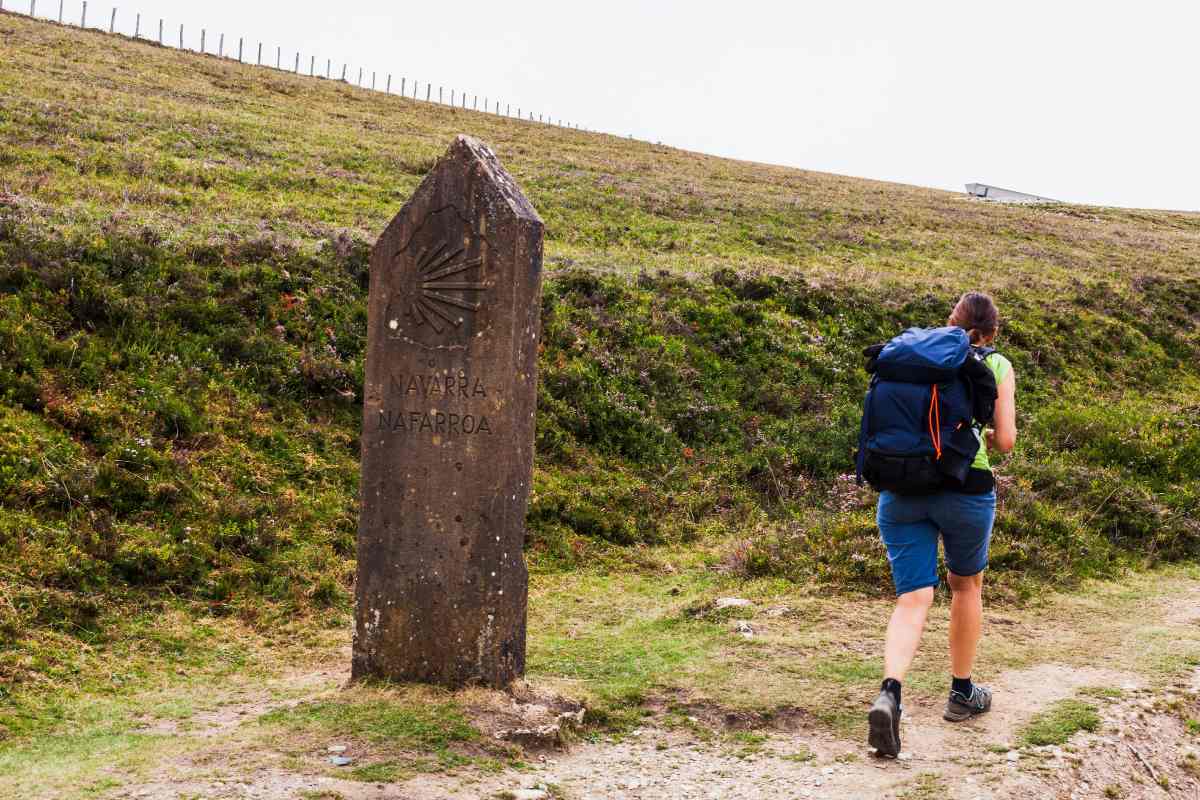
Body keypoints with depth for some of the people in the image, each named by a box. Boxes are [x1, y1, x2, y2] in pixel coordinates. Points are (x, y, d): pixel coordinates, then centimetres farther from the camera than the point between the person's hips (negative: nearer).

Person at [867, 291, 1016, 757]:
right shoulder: (997, 366, 8)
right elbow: (1005, 442, 4)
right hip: (966, 487, -2)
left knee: (913, 600, 2)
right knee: (966, 584, 23)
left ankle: (889, 696, -21)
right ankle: (961, 693, 33)